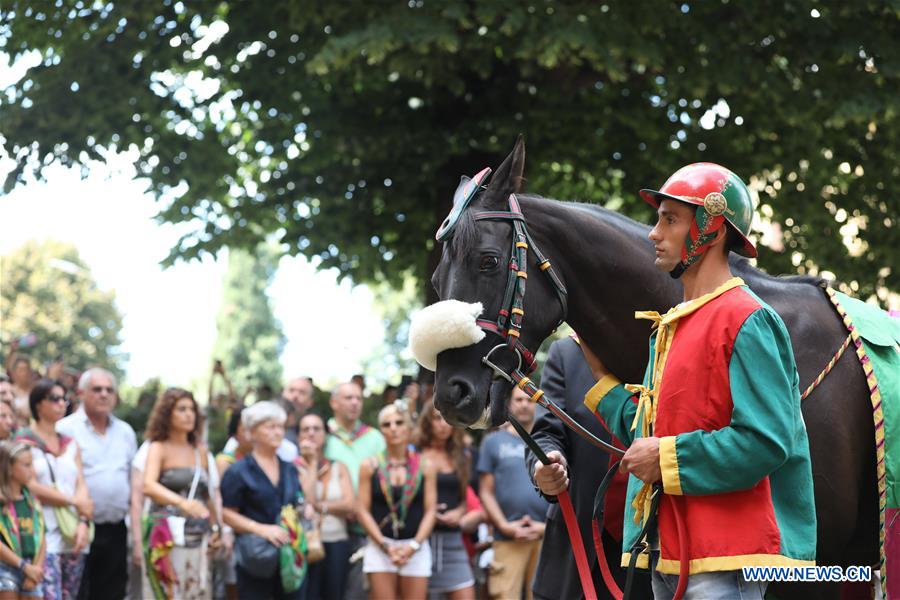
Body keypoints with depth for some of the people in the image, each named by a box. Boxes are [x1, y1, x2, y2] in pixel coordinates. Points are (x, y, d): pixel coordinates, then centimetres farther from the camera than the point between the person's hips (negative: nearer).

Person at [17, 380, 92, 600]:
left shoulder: (70, 443, 18)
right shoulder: (25, 442, 0)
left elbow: (81, 486, 10)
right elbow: (31, 487, -9)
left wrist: (84, 522, -7)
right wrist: (75, 502, -5)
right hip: (44, 536, -6)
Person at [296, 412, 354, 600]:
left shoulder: (339, 468, 11)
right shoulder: (295, 468, 0)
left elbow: (350, 506, -1)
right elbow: (306, 498, -15)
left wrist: (319, 506, -9)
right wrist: (312, 462, -7)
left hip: (337, 544, 4)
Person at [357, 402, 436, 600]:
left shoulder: (425, 466, 7)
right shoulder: (370, 467, 6)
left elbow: (430, 510, 2)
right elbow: (363, 510, 1)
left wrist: (414, 545, -11)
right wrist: (385, 546, -9)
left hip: (416, 549, 1)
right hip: (379, 547, 0)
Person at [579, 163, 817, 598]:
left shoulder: (747, 321, -11)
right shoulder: (668, 326, 18)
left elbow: (766, 441, -20)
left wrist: (666, 458, -17)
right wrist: (600, 375, 18)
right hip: (668, 551, 9)